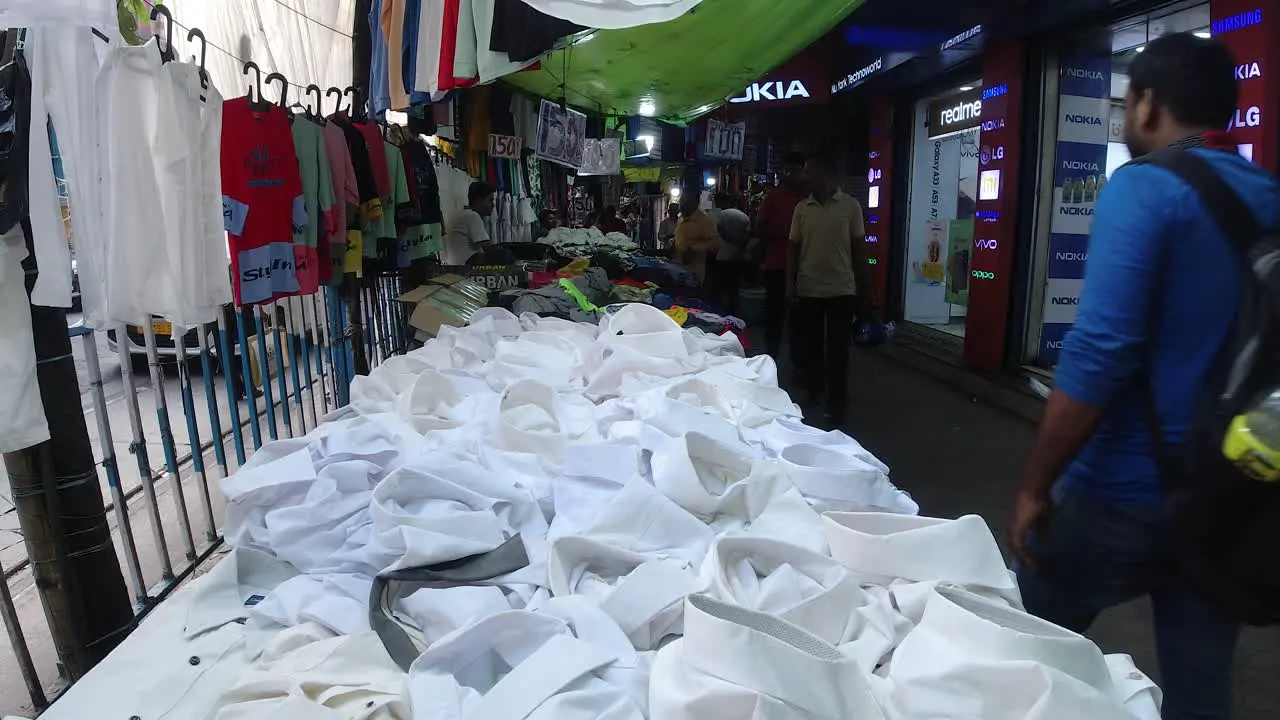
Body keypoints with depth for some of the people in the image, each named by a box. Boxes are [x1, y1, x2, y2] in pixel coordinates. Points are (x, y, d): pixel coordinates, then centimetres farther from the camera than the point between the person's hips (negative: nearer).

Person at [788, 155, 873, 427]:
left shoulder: (851, 206, -1)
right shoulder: (802, 208, 5)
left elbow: (859, 248, 3)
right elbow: (794, 249, 7)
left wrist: (864, 288, 2)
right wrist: (790, 286, 0)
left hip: (841, 290, -2)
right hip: (808, 290, 2)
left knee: (837, 351, 2)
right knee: (808, 346, 10)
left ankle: (835, 406, 12)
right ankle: (813, 392, 31)